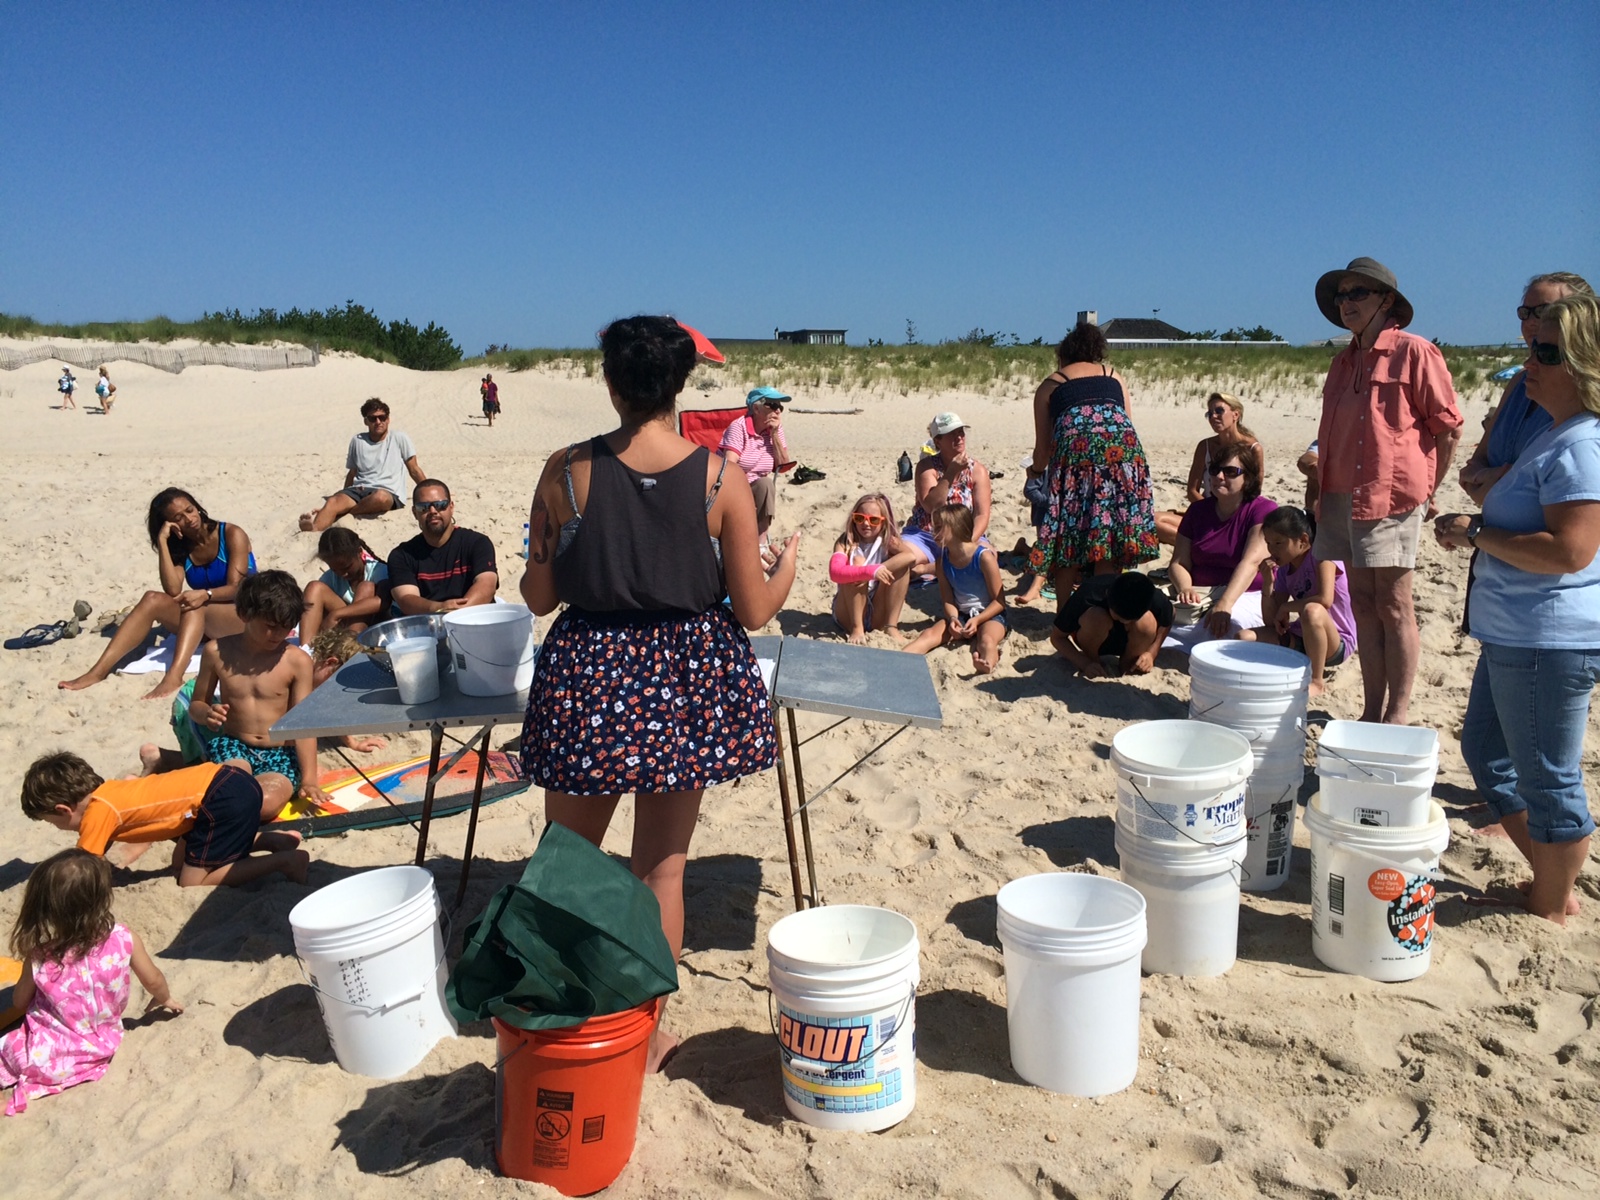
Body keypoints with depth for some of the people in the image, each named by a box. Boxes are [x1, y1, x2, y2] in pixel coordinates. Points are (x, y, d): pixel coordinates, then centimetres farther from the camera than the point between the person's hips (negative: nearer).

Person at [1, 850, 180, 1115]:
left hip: (43, 1056, -4)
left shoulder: (40, 955, -22)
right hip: (101, 1046, 4)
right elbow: (153, 981, -2)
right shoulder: (123, 939, -20)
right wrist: (164, 999, 20)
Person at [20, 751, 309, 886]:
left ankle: (284, 860, -4)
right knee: (180, 863, 21)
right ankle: (270, 839, 15)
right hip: (226, 778, 9)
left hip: (225, 798, -9)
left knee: (192, 882, 1)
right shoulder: (108, 791, 15)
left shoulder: (96, 813, -6)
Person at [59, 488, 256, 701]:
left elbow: (236, 587, -16)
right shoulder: (179, 548, 7)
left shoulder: (232, 535, -5)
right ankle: (98, 671, -27)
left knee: (196, 606, -34)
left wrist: (205, 594, -35)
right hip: (203, 621, 5)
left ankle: (173, 677, -55)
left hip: (244, 616, -5)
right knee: (153, 600, -20)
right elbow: (173, 591, -12)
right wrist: (162, 541, -13)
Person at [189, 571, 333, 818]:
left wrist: (309, 779, -16)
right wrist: (206, 713, -15)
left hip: (280, 754, 1)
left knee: (266, 803, -32)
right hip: (232, 745, -1)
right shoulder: (217, 652, 0)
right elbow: (196, 704, 11)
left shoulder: (297, 661, -5)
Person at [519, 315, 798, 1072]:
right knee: (662, 867, 15)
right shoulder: (720, 478, -9)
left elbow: (538, 597, -2)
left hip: (589, 675, 0)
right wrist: (788, 562, 15)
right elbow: (754, 611, -5)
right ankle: (646, 1032, 29)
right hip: (686, 677, 1)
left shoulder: (566, 471, -8)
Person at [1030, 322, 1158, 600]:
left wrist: (1036, 470, 43)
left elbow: (1043, 448, 22)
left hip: (1075, 444, -2)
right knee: (1111, 535, 7)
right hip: (1123, 442, 2)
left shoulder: (1049, 385, 25)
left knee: (1067, 539, 7)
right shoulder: (1114, 376, 31)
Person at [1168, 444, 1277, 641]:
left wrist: (1224, 605, -33)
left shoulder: (1263, 510, -2)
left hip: (1248, 595, -3)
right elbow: (1179, 562, 7)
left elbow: (1251, 562, -18)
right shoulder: (1197, 510, 14)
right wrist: (1185, 589, -18)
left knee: (1233, 621, -38)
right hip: (1200, 593, 4)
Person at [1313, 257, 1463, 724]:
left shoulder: (1414, 352, -5)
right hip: (1342, 495, 7)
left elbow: (1449, 427, -4)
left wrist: (1427, 491, -1)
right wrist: (1323, 490, 14)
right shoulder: (1344, 361, 17)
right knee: (1363, 603, 9)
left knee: (1393, 605, -3)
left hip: (1391, 495, -7)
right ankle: (1371, 711, 16)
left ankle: (1398, 713, 6)